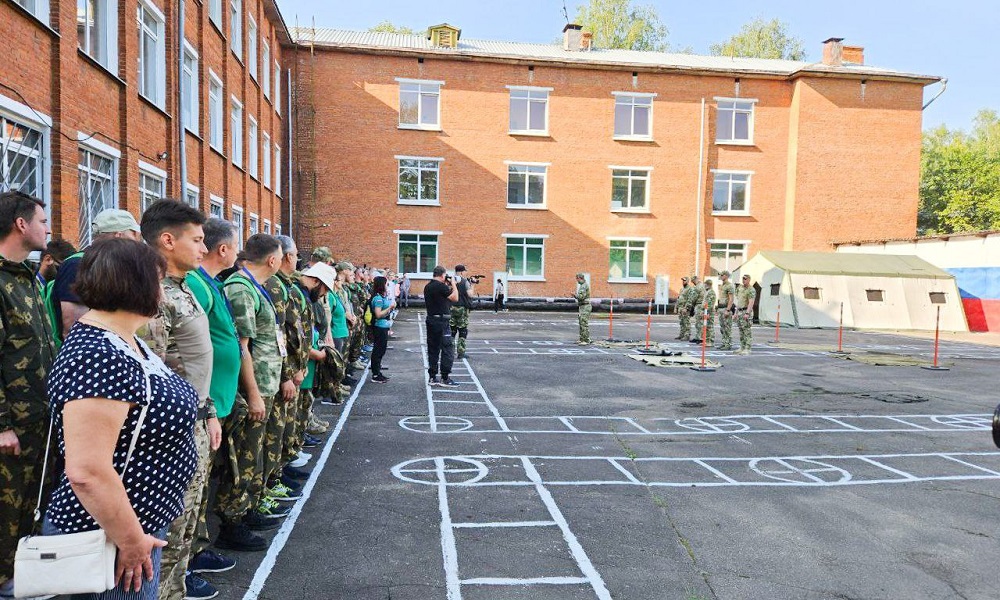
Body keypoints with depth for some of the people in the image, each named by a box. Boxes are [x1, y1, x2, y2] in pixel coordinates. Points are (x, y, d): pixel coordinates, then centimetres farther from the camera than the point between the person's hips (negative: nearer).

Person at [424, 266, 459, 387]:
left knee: (433, 349, 12)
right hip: (441, 321, -9)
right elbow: (455, 297, -12)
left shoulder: (427, 287, 11)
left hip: (431, 320, 9)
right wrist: (453, 284, 0)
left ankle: (432, 378, 16)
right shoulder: (441, 286, -16)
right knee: (447, 349, -2)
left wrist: (447, 286, 13)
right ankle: (445, 378, -1)